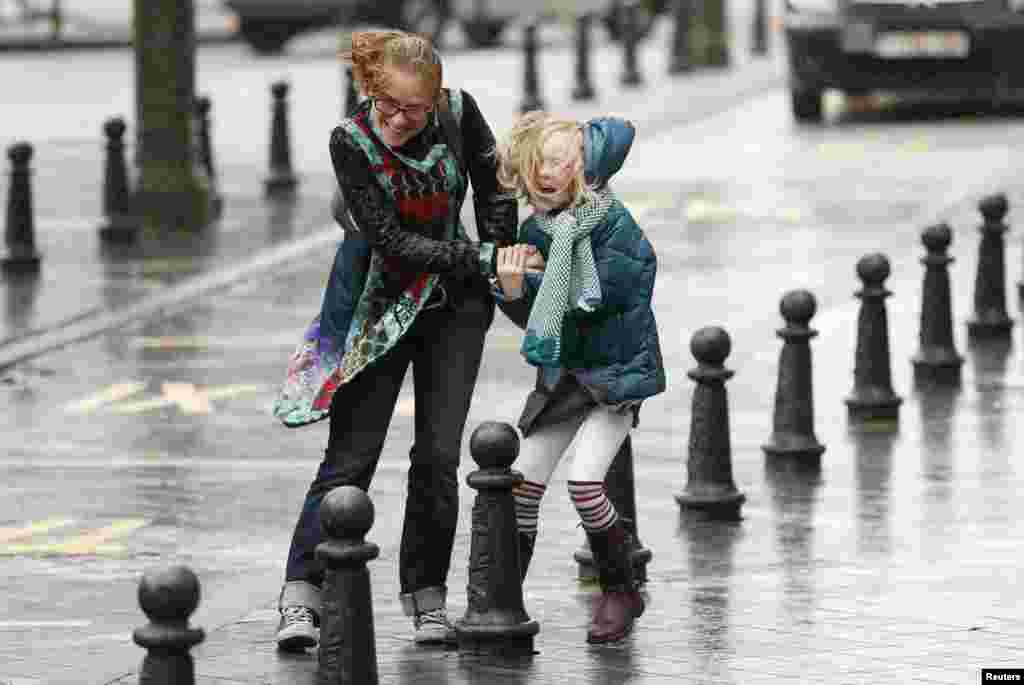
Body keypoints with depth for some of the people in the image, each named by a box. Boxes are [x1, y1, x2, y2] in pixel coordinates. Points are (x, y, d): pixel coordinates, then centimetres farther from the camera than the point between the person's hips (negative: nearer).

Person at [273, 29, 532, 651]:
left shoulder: (459, 113, -13)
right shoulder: (351, 142, -20)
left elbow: (495, 190, 4)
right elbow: (391, 239, -23)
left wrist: (500, 264, 5)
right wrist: (482, 260, -26)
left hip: (454, 304, 2)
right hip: (381, 307, -2)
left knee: (438, 455, -1)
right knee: (352, 455, -6)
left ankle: (427, 598, 9)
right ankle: (301, 598, -5)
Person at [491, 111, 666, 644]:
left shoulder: (612, 221, -14)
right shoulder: (532, 232, 1)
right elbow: (532, 321, 5)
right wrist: (511, 291, -14)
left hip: (617, 370, -5)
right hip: (562, 371, 5)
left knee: (584, 479, -18)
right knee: (522, 481, -3)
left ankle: (620, 591, 2)